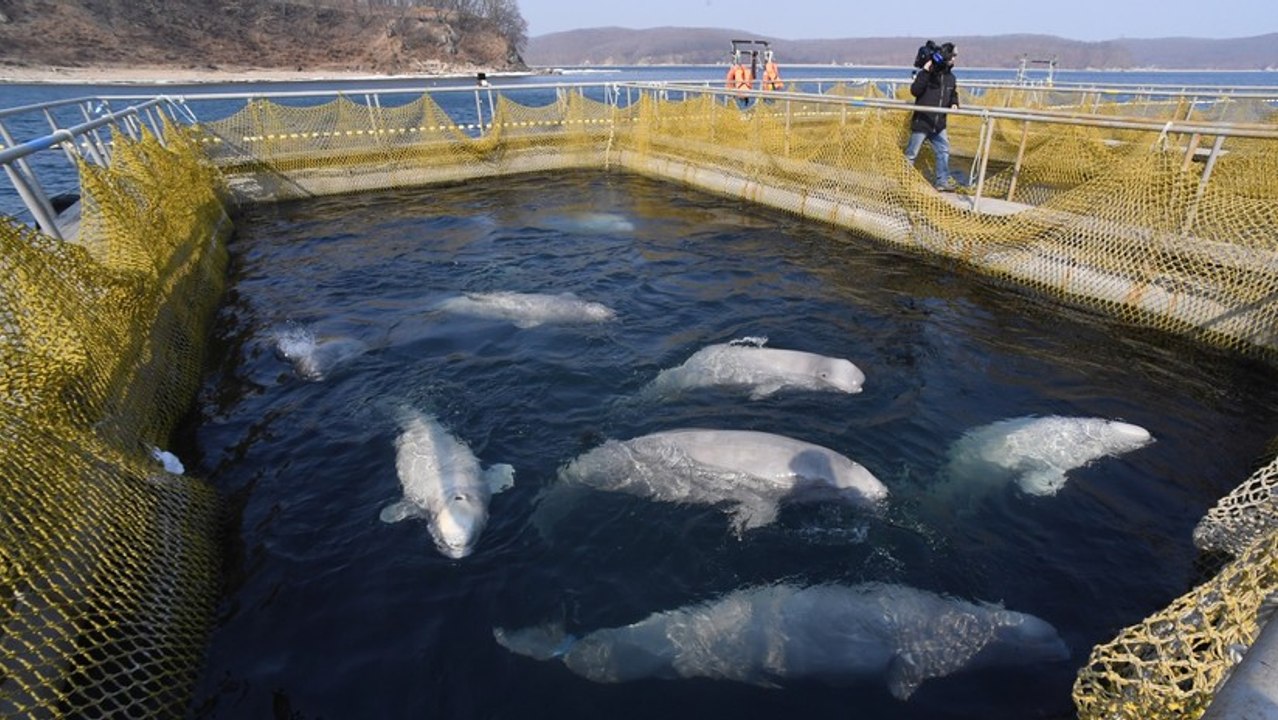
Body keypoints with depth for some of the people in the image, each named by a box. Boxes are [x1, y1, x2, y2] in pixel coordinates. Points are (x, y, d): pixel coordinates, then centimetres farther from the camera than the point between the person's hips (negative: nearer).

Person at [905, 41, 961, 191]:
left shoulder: (950, 77, 10)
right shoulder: (926, 73, -11)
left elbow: (953, 94, 23)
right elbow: (914, 91, -24)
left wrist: (954, 103, 1)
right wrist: (925, 71, -29)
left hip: (938, 124, 7)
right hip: (921, 122, -7)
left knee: (943, 150, 6)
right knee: (911, 153, 0)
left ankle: (942, 181, 12)